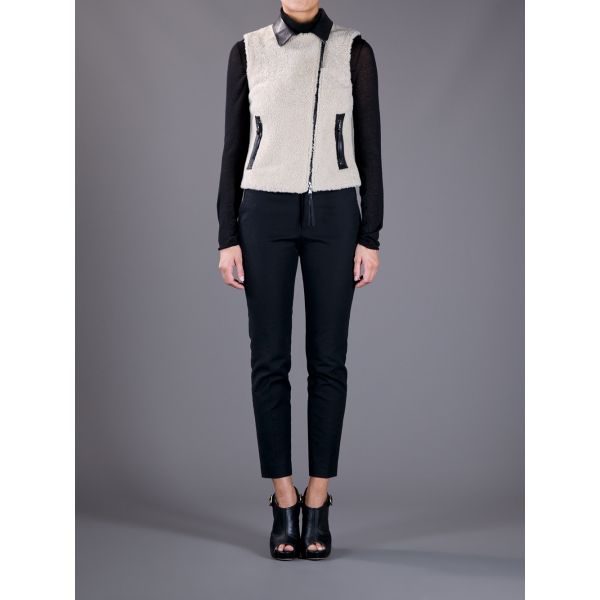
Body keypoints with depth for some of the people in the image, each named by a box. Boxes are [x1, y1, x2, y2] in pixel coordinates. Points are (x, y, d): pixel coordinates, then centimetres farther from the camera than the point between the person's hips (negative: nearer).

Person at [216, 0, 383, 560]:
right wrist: (227, 240, -1)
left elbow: (369, 148, 2)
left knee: (327, 359, 2)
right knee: (269, 359, 0)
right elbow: (234, 149, 5)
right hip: (265, 216, 1)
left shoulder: (355, 51, 4)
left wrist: (371, 238, -3)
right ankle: (284, 504, 12)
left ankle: (317, 505, 14)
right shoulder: (247, 52, 6)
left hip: (333, 216, 0)